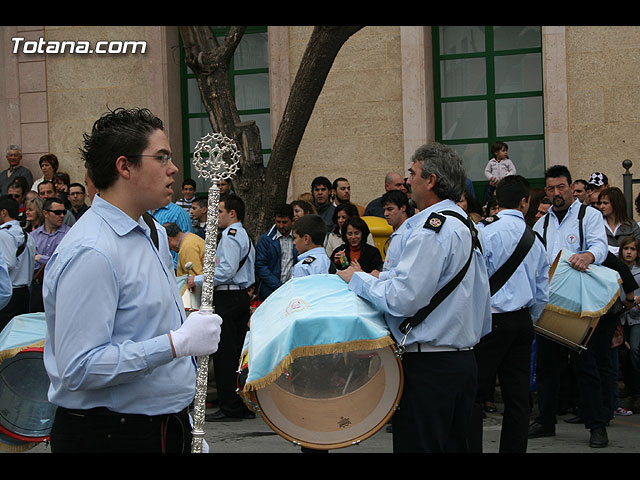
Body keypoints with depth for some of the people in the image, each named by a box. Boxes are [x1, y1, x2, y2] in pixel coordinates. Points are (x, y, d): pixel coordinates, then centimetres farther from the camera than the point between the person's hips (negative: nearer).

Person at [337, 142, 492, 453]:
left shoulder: (430, 230, -16)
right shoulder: (465, 225, 16)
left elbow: (403, 299, -20)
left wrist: (358, 279, -6)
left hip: (428, 367, -10)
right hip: (464, 357, 10)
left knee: (417, 445, -6)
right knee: (454, 445, 14)